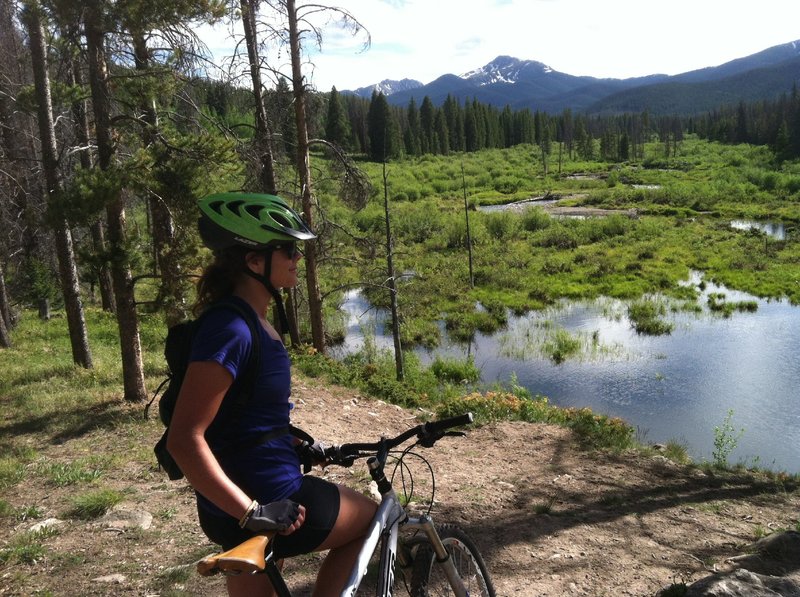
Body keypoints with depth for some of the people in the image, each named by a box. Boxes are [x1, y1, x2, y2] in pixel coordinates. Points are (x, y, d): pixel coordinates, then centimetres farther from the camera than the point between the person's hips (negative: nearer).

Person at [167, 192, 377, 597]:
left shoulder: (251, 321, 6)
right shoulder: (231, 330, -25)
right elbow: (184, 440, -28)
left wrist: (297, 444, 20)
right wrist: (252, 512, -26)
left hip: (258, 496, 9)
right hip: (266, 502, -9)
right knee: (372, 518, 14)